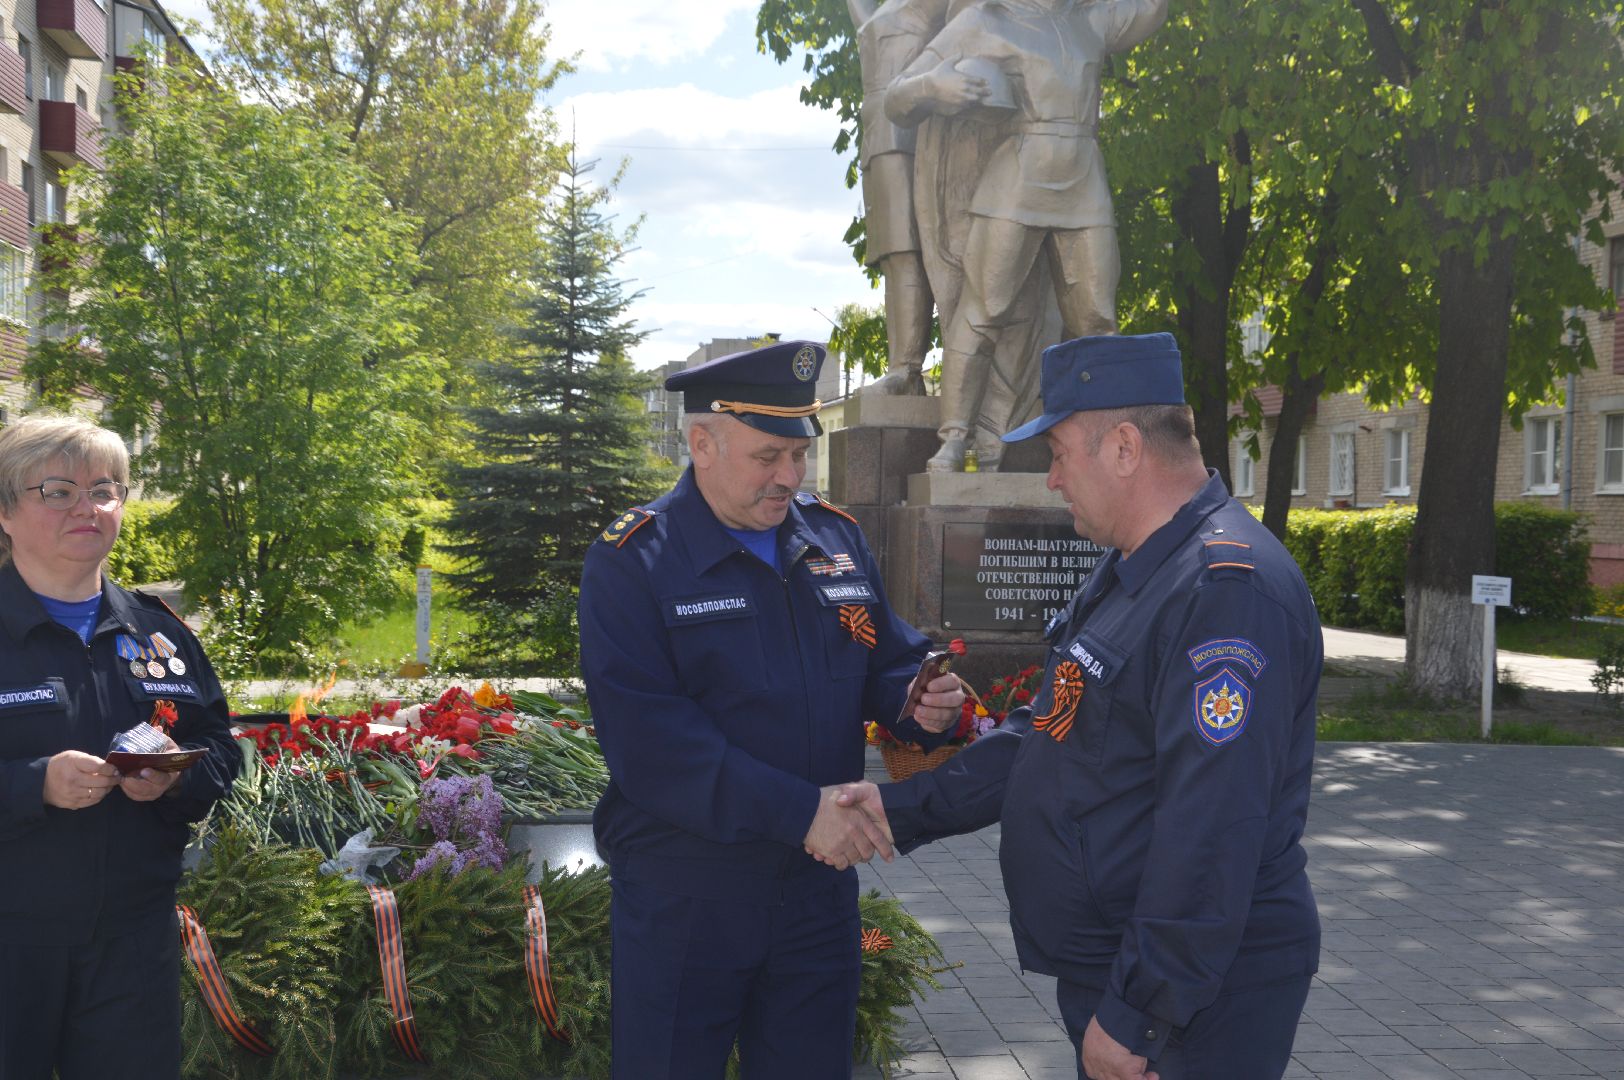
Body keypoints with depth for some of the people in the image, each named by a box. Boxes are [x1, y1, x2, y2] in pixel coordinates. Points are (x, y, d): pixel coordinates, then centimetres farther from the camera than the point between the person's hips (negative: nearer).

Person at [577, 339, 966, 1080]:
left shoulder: (835, 539, 4)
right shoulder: (631, 565, -13)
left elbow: (885, 666, 14)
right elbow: (650, 746, -22)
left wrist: (920, 708, -10)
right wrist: (800, 810, -27)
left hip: (819, 888, 5)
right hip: (685, 903, -4)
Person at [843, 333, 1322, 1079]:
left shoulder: (1228, 592, -24)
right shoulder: (1128, 572, 11)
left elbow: (1210, 839, -28)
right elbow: (1045, 735, 14)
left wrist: (1135, 1016, -25)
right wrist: (904, 808, 6)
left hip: (1190, 1004, -9)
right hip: (1102, 971, 9)